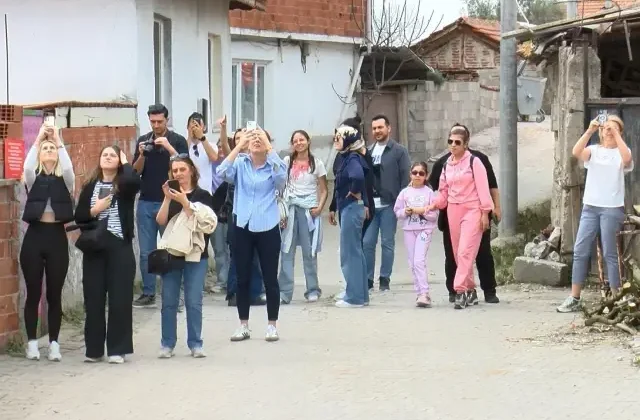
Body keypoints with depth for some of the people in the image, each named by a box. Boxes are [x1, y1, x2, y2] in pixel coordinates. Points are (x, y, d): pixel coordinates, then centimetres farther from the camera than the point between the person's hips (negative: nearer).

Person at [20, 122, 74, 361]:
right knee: (33, 293, 3)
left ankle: (54, 343, 9)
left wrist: (58, 141, -13)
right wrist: (38, 139, -15)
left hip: (57, 237, 0)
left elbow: (69, 167, -17)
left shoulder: (65, 180, 6)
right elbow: (27, 166, -17)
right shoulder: (34, 178, 5)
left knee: (55, 294, 3)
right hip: (34, 236, 0)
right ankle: (32, 342, 10)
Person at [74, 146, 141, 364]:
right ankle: (94, 349, 11)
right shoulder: (90, 187, 11)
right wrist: (94, 210, -10)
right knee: (93, 297, 3)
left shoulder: (125, 186, 2)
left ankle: (117, 349, 3)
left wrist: (125, 162, -6)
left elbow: (134, 181, -23)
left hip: (119, 245, -3)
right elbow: (79, 217, 9)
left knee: (119, 297, -3)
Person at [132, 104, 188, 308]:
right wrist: (142, 155, -11)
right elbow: (136, 171, 7)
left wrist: (169, 148, -20)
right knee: (146, 252, 3)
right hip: (146, 202, 3)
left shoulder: (178, 140, 0)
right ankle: (148, 294, 8)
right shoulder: (143, 140, 10)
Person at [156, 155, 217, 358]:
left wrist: (184, 201, -16)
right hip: (170, 253, 3)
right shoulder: (171, 194, 11)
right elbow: (161, 221, -1)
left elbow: (201, 222, -11)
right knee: (169, 302, 2)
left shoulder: (202, 195, 2)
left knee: (194, 302, -4)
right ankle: (167, 344, 7)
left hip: (195, 254, -3)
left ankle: (195, 344, 3)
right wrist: (167, 198, -12)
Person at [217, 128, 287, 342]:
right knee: (242, 278, 8)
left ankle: (272, 325, 14)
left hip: (267, 228, -1)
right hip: (242, 227, 2)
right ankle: (243, 326, 18)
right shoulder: (240, 164, 3)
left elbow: (282, 175, -22)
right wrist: (239, 145, -21)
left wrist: (269, 146, -22)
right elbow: (223, 172, -16)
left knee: (270, 278, 4)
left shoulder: (273, 166, 0)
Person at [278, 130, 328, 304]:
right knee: (286, 251, -4)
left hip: (309, 210, -1)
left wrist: (319, 208, -10)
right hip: (290, 208, 1)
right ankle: (284, 292, -3)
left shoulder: (317, 164, 5)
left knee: (309, 252, 2)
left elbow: (324, 190, 6)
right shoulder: (287, 162, 8)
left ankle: (313, 290, 11)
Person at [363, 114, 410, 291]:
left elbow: (405, 177, -4)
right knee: (367, 242, 1)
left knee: (387, 243, 2)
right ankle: (367, 278, 7)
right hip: (370, 204, 4)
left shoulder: (399, 151, 1)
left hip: (388, 205, -4)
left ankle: (385, 279, 8)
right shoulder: (368, 152, 14)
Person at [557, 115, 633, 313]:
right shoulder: (594, 150, 10)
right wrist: (589, 131, -18)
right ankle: (574, 298, 4)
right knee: (580, 251, 0)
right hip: (590, 207, 3)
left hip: (612, 208, -3)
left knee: (610, 253, -2)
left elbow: (627, 158, -21)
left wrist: (616, 133, -18)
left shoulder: (621, 152, 3)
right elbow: (576, 152, -10)